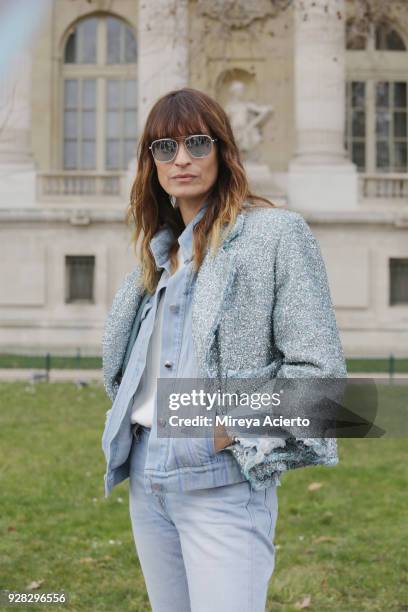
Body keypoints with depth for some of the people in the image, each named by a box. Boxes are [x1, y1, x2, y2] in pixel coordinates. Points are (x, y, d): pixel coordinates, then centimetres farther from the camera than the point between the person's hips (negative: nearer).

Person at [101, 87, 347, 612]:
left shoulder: (275, 232, -6)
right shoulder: (157, 246, 16)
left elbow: (318, 367, -12)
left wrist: (235, 432, -16)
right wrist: (130, 421, 11)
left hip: (223, 483, -7)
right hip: (146, 475, 7)